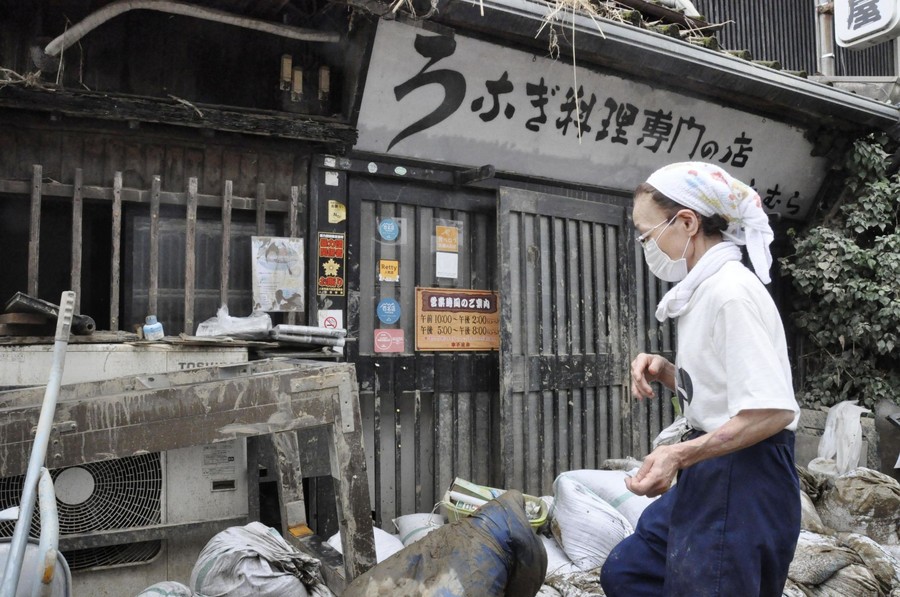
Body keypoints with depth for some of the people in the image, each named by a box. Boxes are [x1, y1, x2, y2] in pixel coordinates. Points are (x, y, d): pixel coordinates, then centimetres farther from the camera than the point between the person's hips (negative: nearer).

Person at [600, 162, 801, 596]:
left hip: (743, 479, -10)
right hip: (710, 476, 10)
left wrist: (678, 455, -26)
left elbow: (772, 410, -24)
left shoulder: (731, 290, -19)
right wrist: (664, 372, 1)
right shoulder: (705, 289, 10)